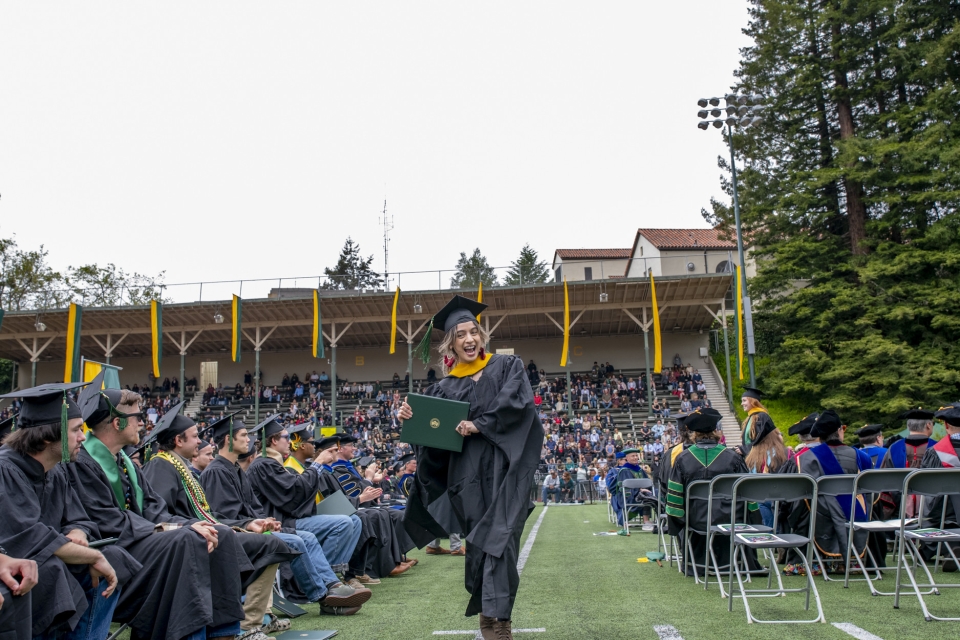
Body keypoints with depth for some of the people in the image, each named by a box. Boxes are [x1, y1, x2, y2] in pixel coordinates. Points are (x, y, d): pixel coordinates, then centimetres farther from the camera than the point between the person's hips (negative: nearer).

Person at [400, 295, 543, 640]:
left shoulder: (508, 366, 8)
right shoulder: (445, 386, 11)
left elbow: (517, 401, -10)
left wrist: (479, 424, -15)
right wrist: (410, 416, -17)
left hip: (504, 466, -3)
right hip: (468, 472, 3)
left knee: (499, 539, -11)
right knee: (477, 543, 7)